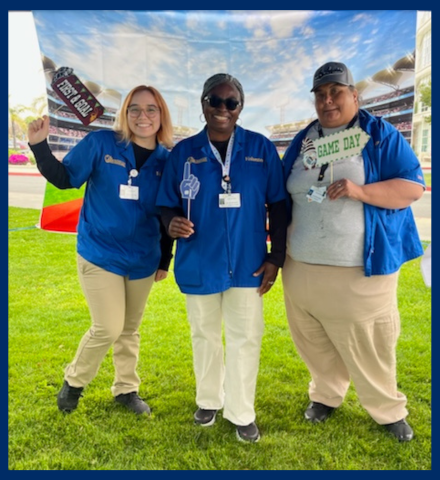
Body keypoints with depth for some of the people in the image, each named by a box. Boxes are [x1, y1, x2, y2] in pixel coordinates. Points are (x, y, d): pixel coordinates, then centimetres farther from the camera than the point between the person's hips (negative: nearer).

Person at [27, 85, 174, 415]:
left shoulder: (166, 160, 0)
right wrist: (39, 145, -17)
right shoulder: (100, 143, -8)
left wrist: (165, 260, 8)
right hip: (100, 255, -3)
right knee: (108, 329, -5)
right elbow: (65, 178, -2)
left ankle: (126, 389, 36)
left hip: (143, 260, 4)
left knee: (130, 329, 15)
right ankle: (75, 381, 25)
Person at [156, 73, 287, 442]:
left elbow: (278, 205, 0)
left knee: (246, 338, 8)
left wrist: (276, 257, -4)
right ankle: (209, 400, 41)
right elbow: (167, 205, 1)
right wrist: (172, 223, -22)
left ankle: (242, 413, 27)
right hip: (199, 264, 1)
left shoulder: (262, 149, -2)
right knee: (205, 336, 18)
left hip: (247, 264, 0)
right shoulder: (184, 152, -2)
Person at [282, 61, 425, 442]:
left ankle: (390, 410, 29)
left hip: (361, 270, -4)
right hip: (302, 268, 4)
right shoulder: (302, 141, 11)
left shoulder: (381, 135, -1)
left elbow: (414, 186, -7)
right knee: (313, 342, 15)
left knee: (368, 346, 6)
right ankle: (326, 394, 39)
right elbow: (283, 195, 16)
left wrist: (360, 191, -23)